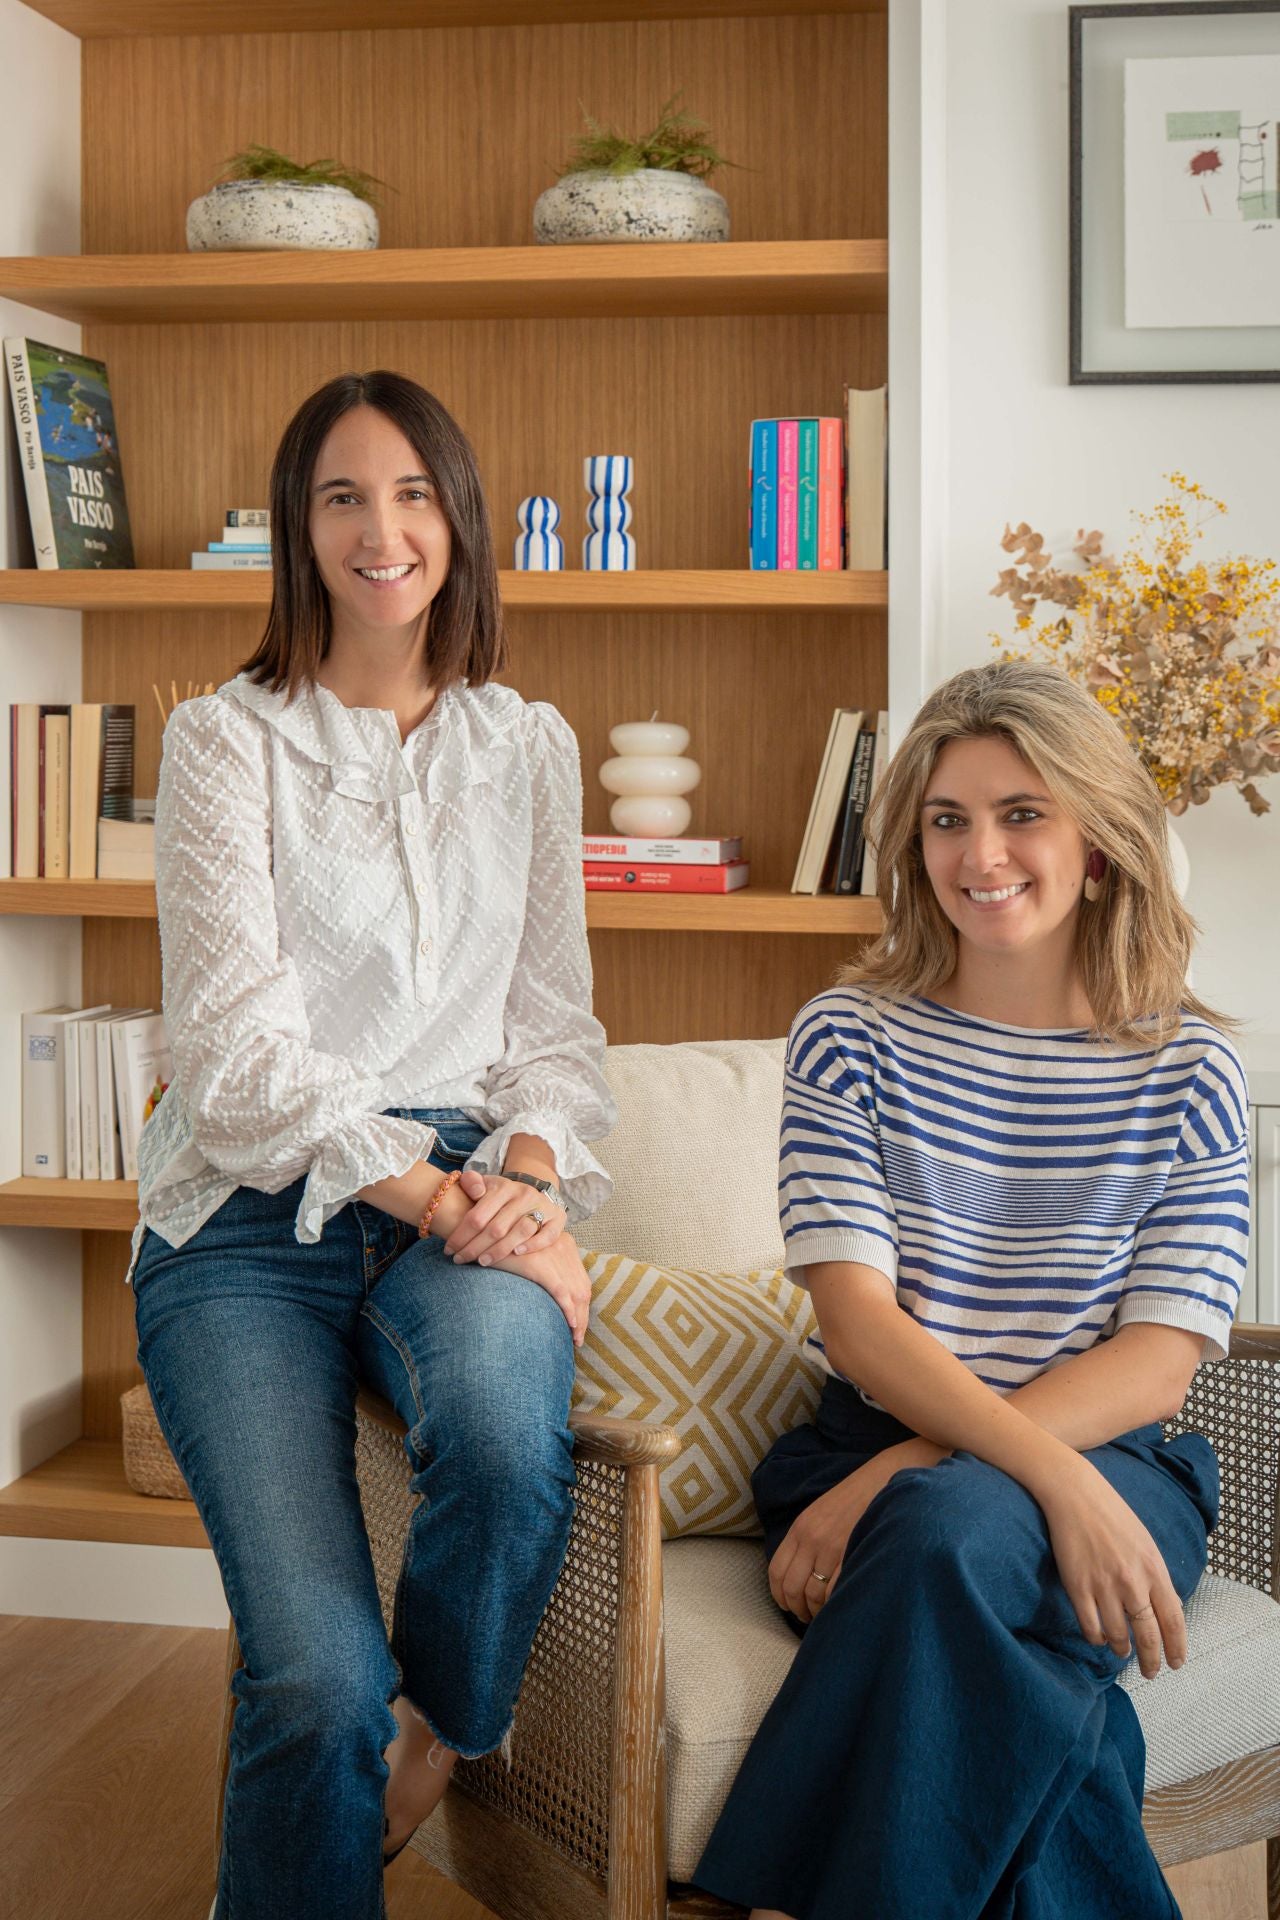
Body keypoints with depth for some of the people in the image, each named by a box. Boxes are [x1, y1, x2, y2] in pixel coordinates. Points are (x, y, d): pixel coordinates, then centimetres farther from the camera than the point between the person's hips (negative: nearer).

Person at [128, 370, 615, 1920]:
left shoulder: (528, 747, 14)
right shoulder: (225, 741, 3)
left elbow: (554, 1017, 14)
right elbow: (239, 1049, -6)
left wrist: (525, 1175, -7)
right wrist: (430, 1194, -16)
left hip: (463, 1189, 3)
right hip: (250, 1213, -2)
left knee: (507, 1439, -33)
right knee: (318, 1679, -22)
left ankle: (434, 1745, -1)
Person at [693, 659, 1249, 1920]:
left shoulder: (1188, 1071, 4)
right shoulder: (848, 1038, 4)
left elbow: (1157, 1363, -4)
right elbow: (858, 1319, -7)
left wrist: (918, 1470, -18)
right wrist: (1057, 1477, -24)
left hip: (1115, 1467, 0)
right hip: (882, 1448, 0)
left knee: (955, 1530, -34)